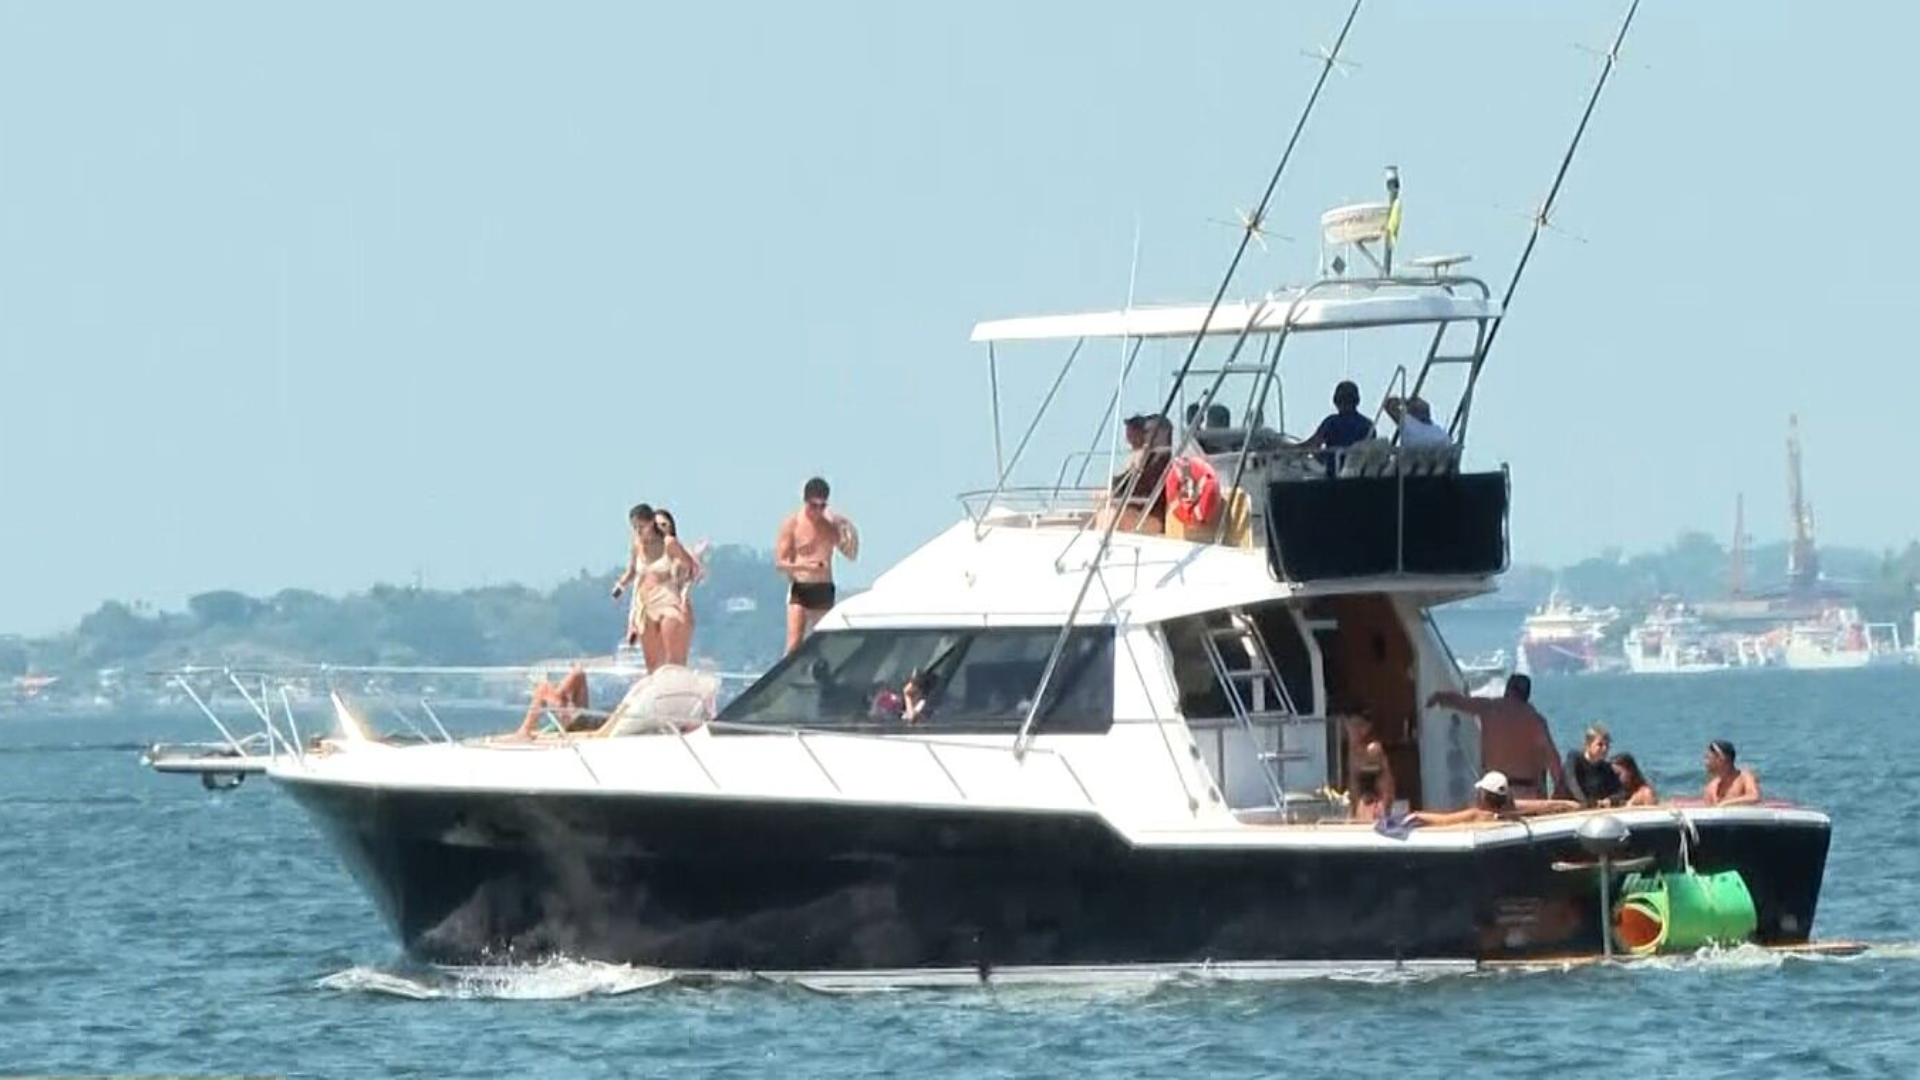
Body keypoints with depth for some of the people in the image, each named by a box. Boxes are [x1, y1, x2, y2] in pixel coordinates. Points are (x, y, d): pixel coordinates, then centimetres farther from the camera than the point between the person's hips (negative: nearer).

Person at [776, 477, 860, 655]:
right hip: (800, 589, -4)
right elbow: (779, 563, -7)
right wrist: (804, 566, -24)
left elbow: (851, 555, 12)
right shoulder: (792, 523, -4)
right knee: (794, 645, -15)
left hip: (824, 591, 4)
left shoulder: (832, 523, 5)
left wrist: (851, 535, -8)